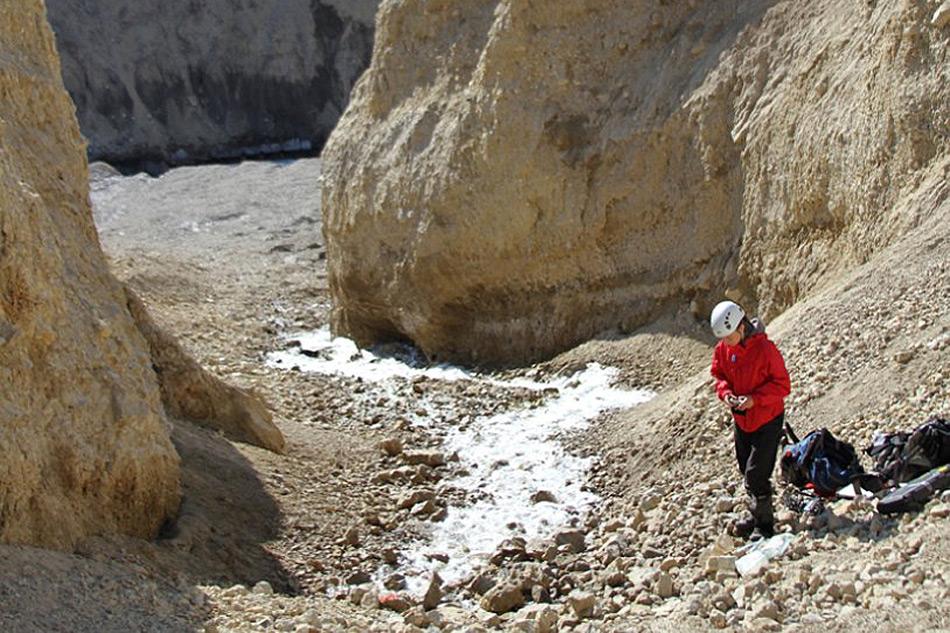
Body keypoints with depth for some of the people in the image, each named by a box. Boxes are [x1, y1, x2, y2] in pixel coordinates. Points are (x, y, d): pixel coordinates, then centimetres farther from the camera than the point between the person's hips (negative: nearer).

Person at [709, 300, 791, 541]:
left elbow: (782, 385, -17)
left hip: (767, 419, -6)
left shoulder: (765, 349, -23)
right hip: (741, 419, 6)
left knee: (756, 473, -9)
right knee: (745, 471, 17)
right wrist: (725, 393, -11)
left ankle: (764, 523, 6)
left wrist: (755, 398, -27)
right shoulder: (722, 349, -6)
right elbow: (718, 375, 10)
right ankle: (756, 513, 35)